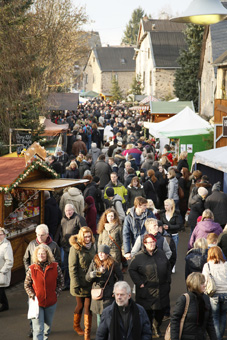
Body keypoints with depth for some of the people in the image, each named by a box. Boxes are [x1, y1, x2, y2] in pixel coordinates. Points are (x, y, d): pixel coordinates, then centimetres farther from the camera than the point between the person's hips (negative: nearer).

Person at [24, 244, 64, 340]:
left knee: (47, 325, 22)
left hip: (51, 302, 2)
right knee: (38, 329, -7)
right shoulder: (32, 269, -7)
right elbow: (27, 285, 3)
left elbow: (61, 282, 5)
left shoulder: (55, 267, -6)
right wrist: (32, 295, -9)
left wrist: (56, 293, -6)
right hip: (37, 302, -2)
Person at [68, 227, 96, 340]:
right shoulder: (75, 248, -12)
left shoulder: (92, 246, 4)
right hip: (80, 282, -4)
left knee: (88, 307, 0)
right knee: (80, 305, 12)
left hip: (90, 282, 4)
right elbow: (72, 268, -12)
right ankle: (76, 325, 39)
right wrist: (76, 284, -14)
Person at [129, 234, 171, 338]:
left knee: (161, 310, 12)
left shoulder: (161, 253, 6)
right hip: (146, 290, -4)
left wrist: (168, 280, 9)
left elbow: (168, 266, 15)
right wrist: (140, 283, -9)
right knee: (147, 311, 2)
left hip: (162, 290, 4)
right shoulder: (138, 257, -8)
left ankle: (156, 326, 39)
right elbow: (131, 270, -4)